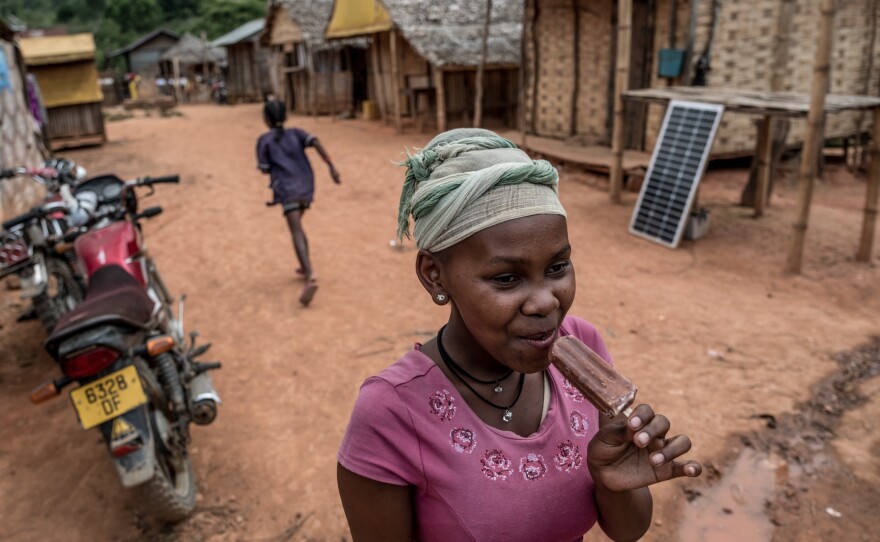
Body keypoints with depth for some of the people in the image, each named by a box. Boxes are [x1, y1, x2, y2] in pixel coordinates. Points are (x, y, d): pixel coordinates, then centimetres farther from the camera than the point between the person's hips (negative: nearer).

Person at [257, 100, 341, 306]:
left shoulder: (264, 140, 4)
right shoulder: (296, 133, 13)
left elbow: (265, 169, 2)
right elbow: (316, 142, -5)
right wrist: (332, 167, -12)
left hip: (288, 191, -5)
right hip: (306, 189, 5)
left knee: (296, 232, -17)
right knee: (296, 225, 27)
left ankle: (311, 276, -36)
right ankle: (305, 268, 32)